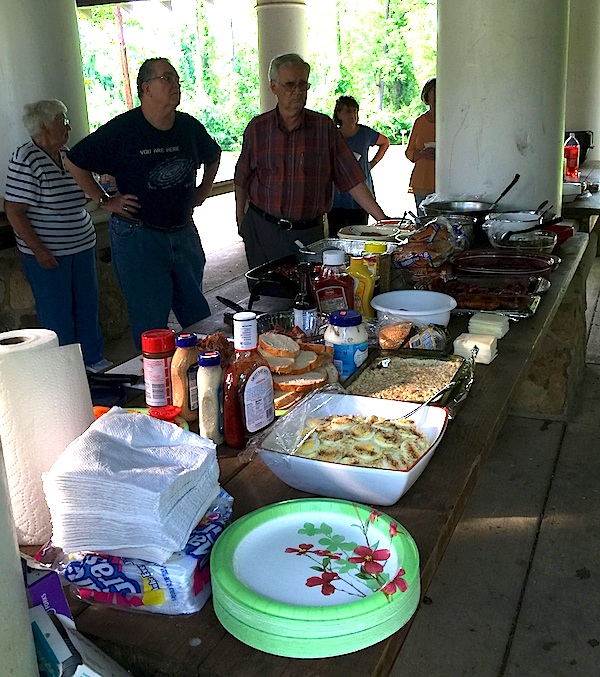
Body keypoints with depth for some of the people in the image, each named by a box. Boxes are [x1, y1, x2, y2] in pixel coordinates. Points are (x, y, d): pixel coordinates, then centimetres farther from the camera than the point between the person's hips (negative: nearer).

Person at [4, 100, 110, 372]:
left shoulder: (67, 155, 9)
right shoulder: (25, 160, -15)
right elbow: (14, 211, -17)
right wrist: (38, 250, -20)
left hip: (82, 245, 7)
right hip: (47, 253, -7)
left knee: (88, 303, 14)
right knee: (57, 311, 3)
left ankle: (92, 358, 30)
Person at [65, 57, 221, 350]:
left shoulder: (189, 126, 4)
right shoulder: (122, 129, -11)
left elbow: (213, 156, 25)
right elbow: (75, 162, -2)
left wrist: (202, 192, 16)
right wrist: (105, 201, -4)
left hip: (184, 232, 5)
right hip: (138, 237, -5)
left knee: (199, 314, 14)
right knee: (150, 322, 3)